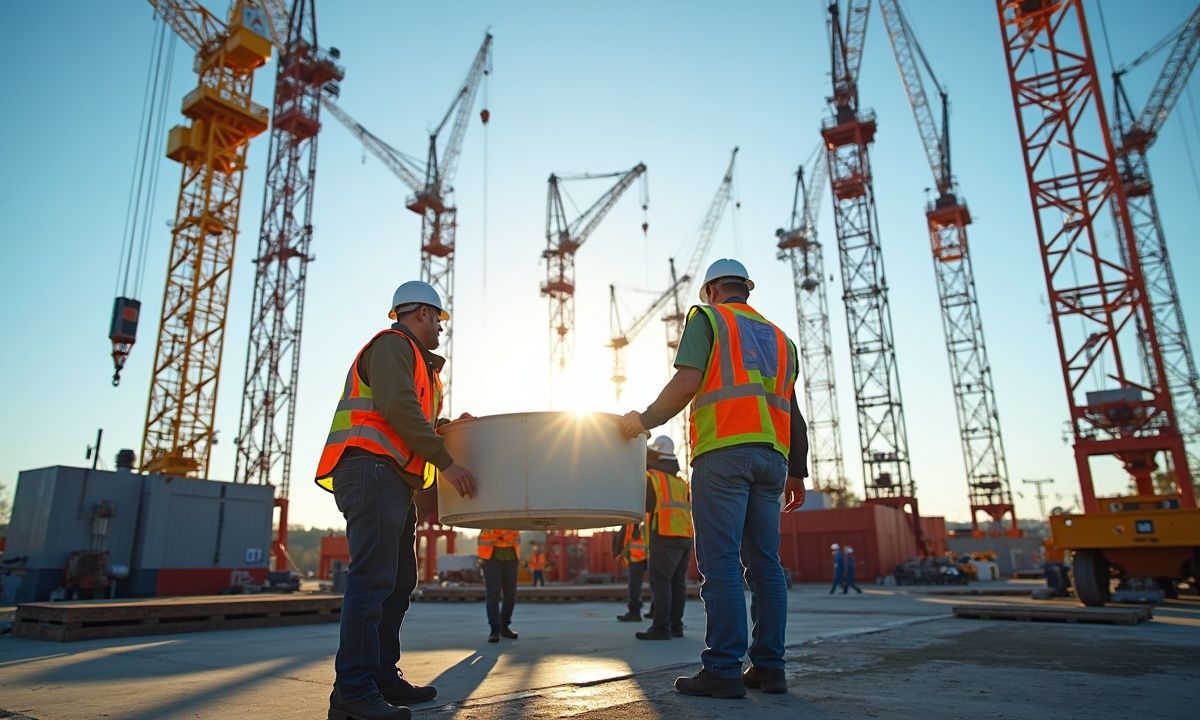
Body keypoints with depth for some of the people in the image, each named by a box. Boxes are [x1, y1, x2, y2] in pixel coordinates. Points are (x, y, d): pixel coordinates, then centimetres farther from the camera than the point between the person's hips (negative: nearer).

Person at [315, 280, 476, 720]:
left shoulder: (414, 359, 30)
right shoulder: (392, 344, -2)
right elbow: (398, 408, -17)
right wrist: (446, 462, -16)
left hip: (395, 480, 11)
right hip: (372, 470, -11)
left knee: (399, 582, 10)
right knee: (373, 577, -15)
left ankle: (384, 677, 16)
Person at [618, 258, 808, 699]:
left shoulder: (707, 317, 7)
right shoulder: (777, 336, 25)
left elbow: (687, 382, -9)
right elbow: (793, 413, 20)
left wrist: (644, 420, 2)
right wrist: (796, 471, 22)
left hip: (723, 452, -6)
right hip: (771, 456, 6)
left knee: (720, 562, -7)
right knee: (764, 563, 7)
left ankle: (723, 669, -7)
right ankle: (768, 667, 10)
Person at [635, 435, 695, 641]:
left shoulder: (651, 477, -1)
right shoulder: (680, 481, 20)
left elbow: (646, 506, -7)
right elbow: (688, 506, 20)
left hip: (665, 536, -7)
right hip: (685, 534, 7)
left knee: (660, 580, -8)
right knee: (677, 582, 9)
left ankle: (661, 627, -13)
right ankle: (676, 625, 10)